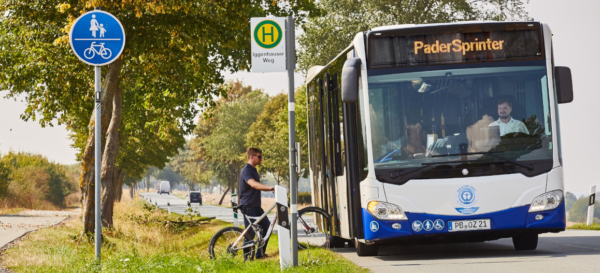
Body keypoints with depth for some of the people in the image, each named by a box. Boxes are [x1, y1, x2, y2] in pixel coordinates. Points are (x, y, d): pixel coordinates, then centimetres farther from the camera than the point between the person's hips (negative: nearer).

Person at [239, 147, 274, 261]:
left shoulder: (254, 170, 16)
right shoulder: (246, 171, -16)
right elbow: (253, 184, -35)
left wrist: (272, 189, 14)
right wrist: (271, 187, -46)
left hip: (256, 206, 9)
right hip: (248, 206, -9)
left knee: (267, 226, 7)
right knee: (250, 232, -5)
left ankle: (260, 253, 15)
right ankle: (247, 256, 6)